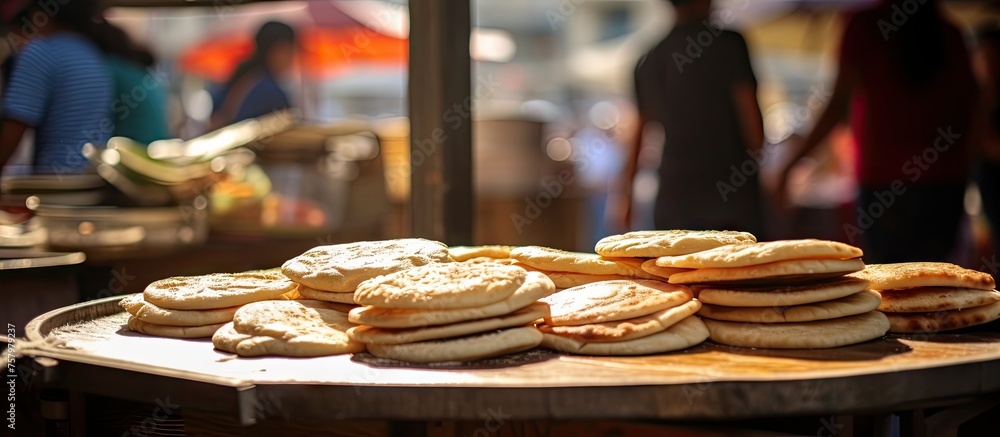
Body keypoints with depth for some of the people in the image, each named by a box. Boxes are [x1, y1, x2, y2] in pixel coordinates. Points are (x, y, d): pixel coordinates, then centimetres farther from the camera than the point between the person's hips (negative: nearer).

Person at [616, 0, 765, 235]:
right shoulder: (727, 43, -4)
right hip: (731, 196, -4)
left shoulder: (649, 61, 10)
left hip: (674, 197, 4)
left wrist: (625, 195, 18)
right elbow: (749, 114, -7)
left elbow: (635, 138, 13)